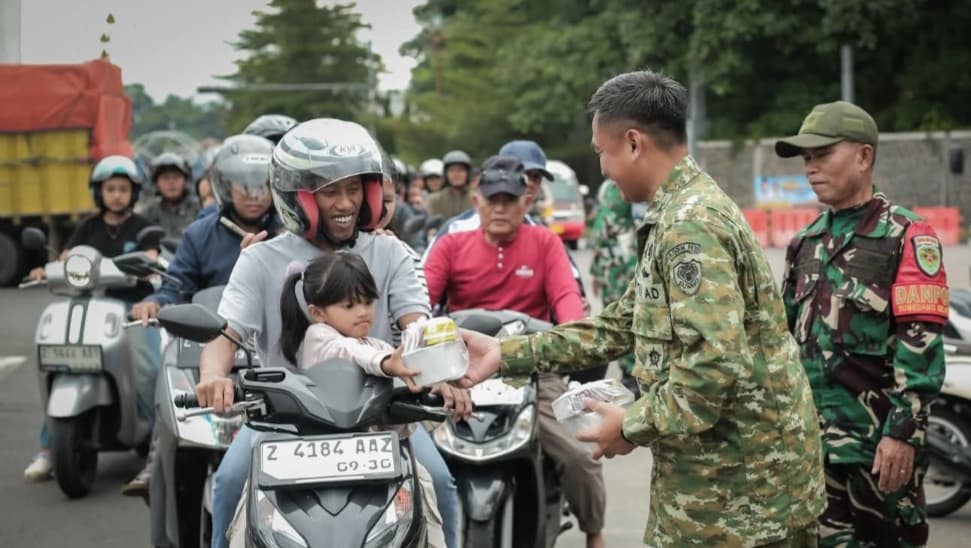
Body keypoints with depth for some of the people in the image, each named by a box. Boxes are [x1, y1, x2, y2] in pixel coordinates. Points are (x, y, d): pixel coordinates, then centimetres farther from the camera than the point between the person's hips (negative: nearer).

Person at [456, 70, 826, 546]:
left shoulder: (692, 225, -20)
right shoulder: (677, 216, 14)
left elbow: (717, 363, -29)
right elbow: (623, 325, 17)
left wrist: (635, 425, -15)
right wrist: (508, 353, 13)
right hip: (714, 473, 10)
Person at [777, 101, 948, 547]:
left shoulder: (907, 237, -7)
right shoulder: (805, 242, 14)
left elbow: (920, 345, -14)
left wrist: (903, 433, -20)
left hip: (879, 442, -6)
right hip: (811, 439, 6)